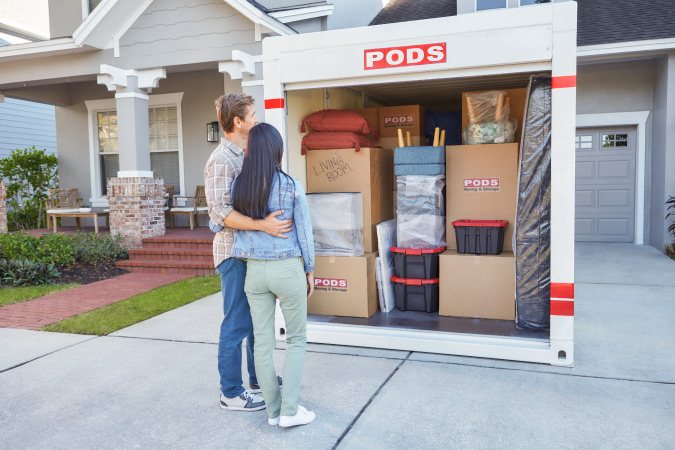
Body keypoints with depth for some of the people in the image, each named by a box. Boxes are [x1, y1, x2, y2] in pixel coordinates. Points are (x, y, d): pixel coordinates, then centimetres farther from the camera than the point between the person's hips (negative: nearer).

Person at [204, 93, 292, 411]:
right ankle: (232, 394, 14)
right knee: (237, 324, 0)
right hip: (234, 253, -9)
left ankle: (259, 381, 33)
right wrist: (263, 225, -32)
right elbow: (219, 212, -25)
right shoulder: (221, 161, -16)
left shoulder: (244, 157, 14)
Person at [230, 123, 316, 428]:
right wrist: (309, 270, 5)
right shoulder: (292, 187, -12)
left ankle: (273, 410, 20)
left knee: (263, 342, 11)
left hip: (255, 270, 3)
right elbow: (304, 233, -7)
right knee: (296, 339, 12)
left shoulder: (237, 186, -4)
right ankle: (289, 411, 9)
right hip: (288, 269, -3)